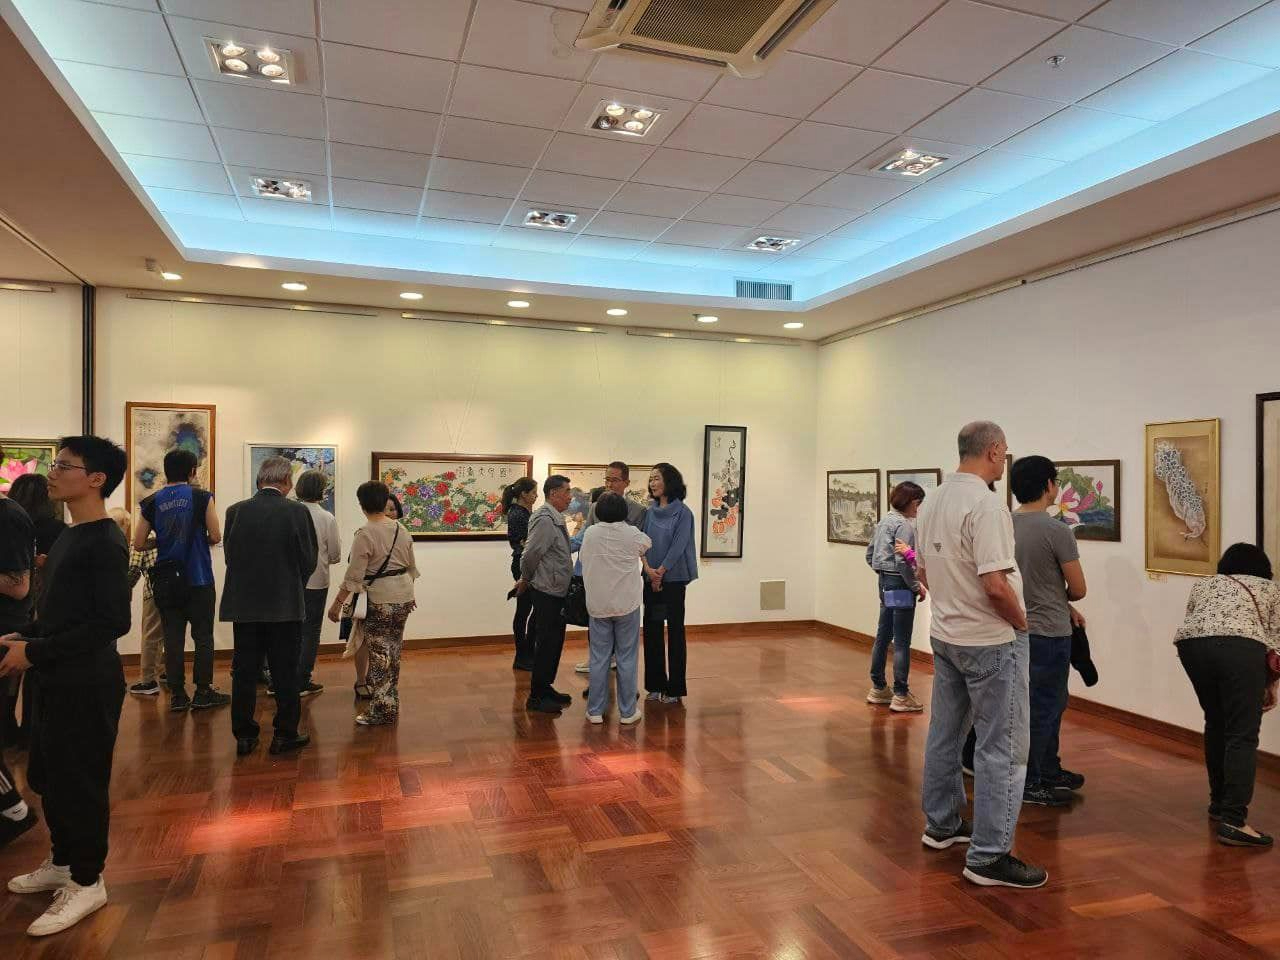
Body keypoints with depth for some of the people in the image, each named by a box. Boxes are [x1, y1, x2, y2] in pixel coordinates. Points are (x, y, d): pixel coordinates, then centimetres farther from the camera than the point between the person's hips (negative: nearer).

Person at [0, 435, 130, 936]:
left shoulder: (105, 542, -18)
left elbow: (113, 621, -23)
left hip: (88, 683, -9)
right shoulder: (68, 536, 10)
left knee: (80, 781, 3)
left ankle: (87, 882, 20)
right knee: (46, 775, 19)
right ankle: (63, 861, 38)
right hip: (58, 679, 9)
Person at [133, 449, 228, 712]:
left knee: (173, 637, 7)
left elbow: (138, 544, 5)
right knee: (202, 636, 5)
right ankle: (203, 692, 8)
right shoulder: (202, 497, -6)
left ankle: (177, 695, 10)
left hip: (166, 581, 3)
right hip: (198, 578, -3)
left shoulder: (152, 502, 3)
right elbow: (215, 536, -7)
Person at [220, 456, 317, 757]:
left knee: (244, 672, 12)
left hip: (244, 605, 3)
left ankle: (244, 736, 19)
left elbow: (230, 555, 4)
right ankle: (285, 735, 14)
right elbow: (308, 560, -5)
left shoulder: (236, 511, -3)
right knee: (285, 673, 8)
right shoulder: (297, 512, -11)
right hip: (286, 605, -3)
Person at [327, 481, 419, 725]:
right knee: (393, 651, 17)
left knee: (379, 653, 3)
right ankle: (391, 705, 28)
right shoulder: (401, 530, 5)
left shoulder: (365, 534, -14)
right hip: (404, 596, 7)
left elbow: (354, 576, -17)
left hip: (381, 599, -7)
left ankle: (381, 711, 11)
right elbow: (412, 567, 14)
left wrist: (337, 604, -10)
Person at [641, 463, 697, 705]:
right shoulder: (649, 513, 9)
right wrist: (648, 569, -12)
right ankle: (655, 684, 18)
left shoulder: (682, 512, -6)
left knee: (675, 631, 0)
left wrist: (661, 571, -15)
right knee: (651, 630, 7)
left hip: (673, 578, -5)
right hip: (650, 579, 5)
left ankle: (675, 688, 8)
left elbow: (679, 545, -12)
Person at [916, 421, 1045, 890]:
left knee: (945, 732, 18)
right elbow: (996, 586, -27)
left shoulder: (931, 503, 6)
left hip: (945, 635, 9)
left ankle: (941, 824, 32)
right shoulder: (987, 504, -22)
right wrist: (1021, 621, -10)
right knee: (1002, 747, 0)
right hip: (991, 641, -9)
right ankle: (989, 856, 6)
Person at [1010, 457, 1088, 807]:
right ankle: (1028, 784, 13)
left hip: (1021, 629, 8)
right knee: (1042, 709, 3)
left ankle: (1049, 770, 33)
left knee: (1052, 703, 22)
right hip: (1048, 634, -8)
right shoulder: (1056, 531, -19)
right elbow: (1078, 589, -11)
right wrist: (1064, 599, 12)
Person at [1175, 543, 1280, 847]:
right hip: (1240, 647, -3)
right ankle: (1233, 820, -8)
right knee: (1242, 735, -1)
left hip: (1191, 644, 3)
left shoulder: (1203, 584, 33)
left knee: (1216, 724, 21)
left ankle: (1220, 802, 30)